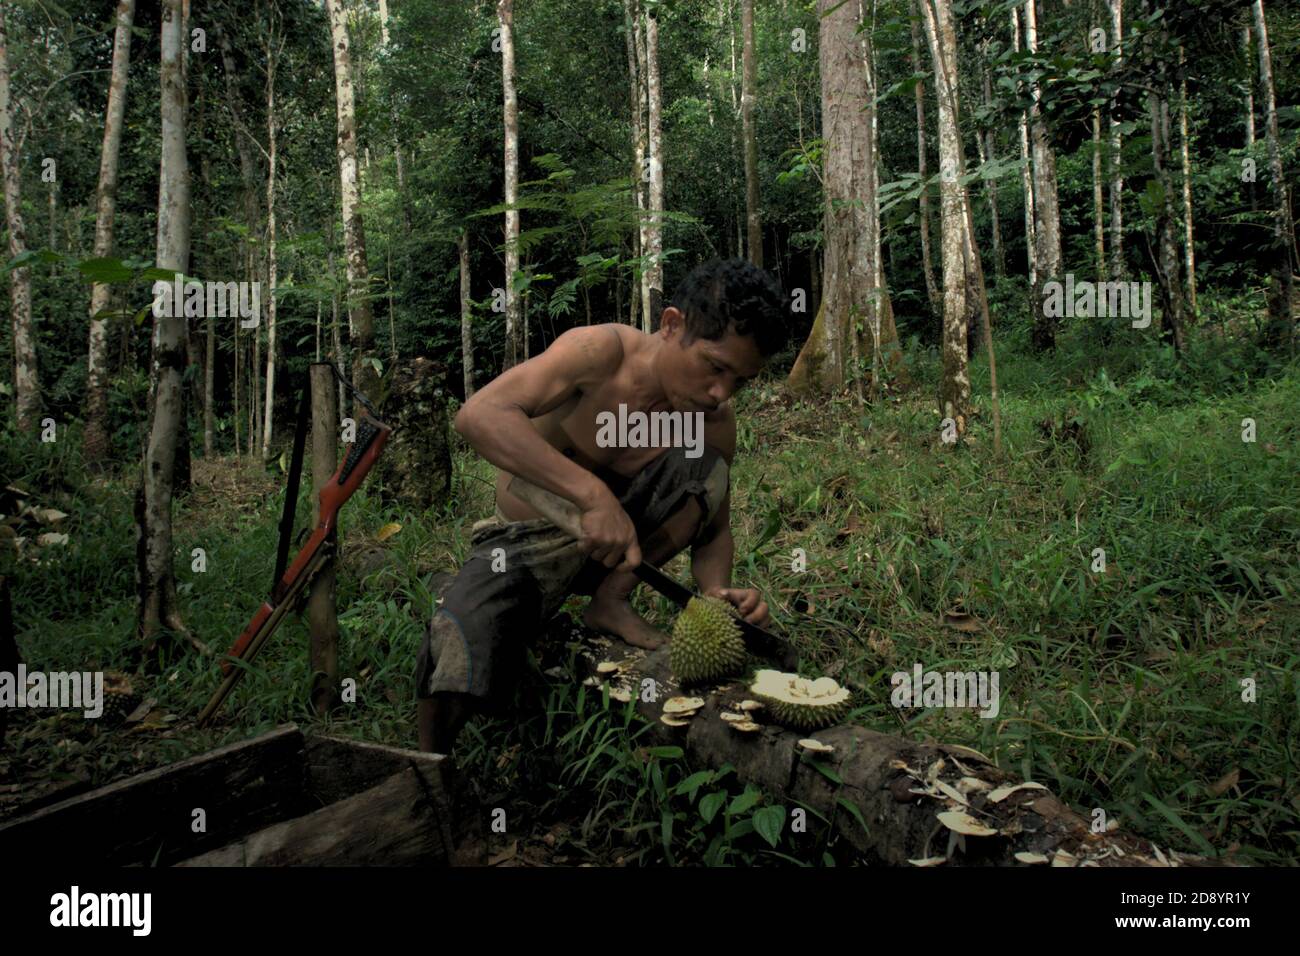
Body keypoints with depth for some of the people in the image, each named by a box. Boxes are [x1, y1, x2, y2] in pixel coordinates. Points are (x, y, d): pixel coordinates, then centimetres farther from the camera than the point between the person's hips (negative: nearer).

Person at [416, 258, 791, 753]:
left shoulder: (717, 421, -9)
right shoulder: (602, 351, -22)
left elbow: (714, 527, 2)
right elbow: (478, 415, -34)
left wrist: (717, 591, -21)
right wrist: (592, 493, -43)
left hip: (618, 535, 4)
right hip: (529, 539, -3)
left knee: (706, 466, -20)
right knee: (459, 643, -32)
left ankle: (611, 599, -10)